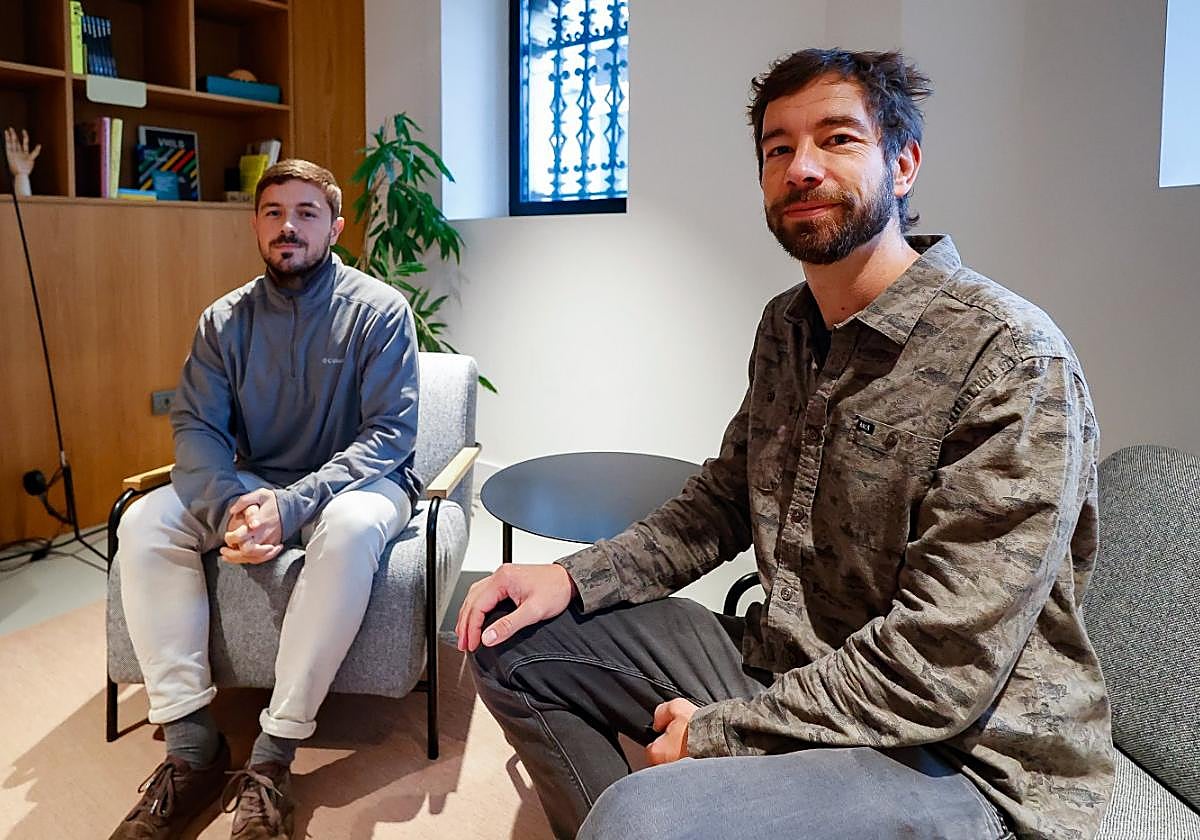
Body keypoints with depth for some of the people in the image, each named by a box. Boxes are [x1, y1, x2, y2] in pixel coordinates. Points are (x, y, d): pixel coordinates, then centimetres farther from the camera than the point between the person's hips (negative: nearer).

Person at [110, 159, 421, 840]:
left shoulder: (379, 310, -8)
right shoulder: (225, 320, 4)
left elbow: (392, 432, -15)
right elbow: (196, 426, -2)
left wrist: (292, 504, -30)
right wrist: (229, 506, -25)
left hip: (355, 482, -4)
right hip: (251, 483, 4)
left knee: (349, 527, -39)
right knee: (145, 522, -20)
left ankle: (274, 758, -29)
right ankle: (192, 747, -17)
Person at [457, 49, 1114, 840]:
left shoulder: (1009, 359, -20)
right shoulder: (787, 326, 6)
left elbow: (942, 672, -23)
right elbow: (723, 500, 12)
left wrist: (716, 732, -15)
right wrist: (576, 578, -3)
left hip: (957, 753, -7)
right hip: (781, 668, 8)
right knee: (513, 643, 6)